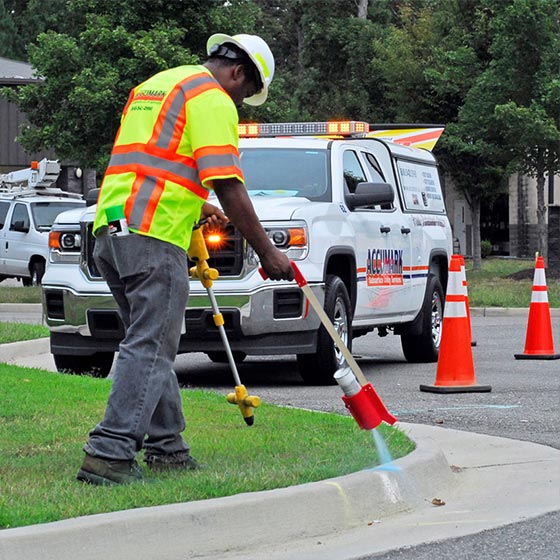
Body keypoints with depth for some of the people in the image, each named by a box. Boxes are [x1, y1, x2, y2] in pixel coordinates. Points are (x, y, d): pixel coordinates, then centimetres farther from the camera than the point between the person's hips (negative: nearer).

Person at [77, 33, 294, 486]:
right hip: (153, 236, -9)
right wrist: (267, 253, -6)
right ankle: (110, 453, -17)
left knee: (154, 344, 16)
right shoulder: (212, 98, -3)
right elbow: (229, 186, -10)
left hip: (110, 231, 9)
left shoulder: (154, 86, 26)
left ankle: (166, 447, 19)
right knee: (149, 348, -10)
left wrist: (193, 205, 37)